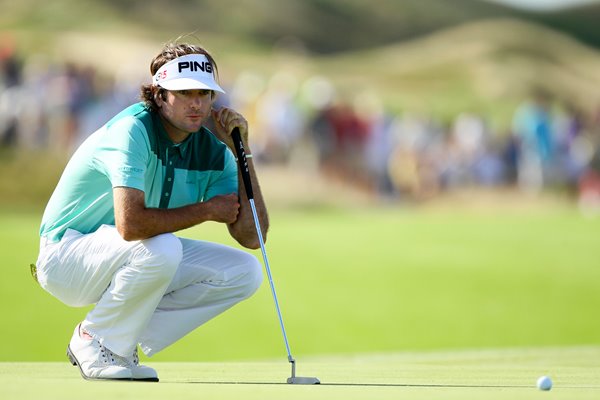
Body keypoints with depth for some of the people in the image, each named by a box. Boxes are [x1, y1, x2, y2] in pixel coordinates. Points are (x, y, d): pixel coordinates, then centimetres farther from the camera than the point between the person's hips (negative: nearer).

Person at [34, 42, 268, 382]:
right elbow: (130, 224, -39)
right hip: (68, 254, -8)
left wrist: (241, 150, -14)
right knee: (161, 247, -36)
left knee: (245, 271, -6)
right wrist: (207, 209, -25)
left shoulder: (213, 149, -4)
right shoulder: (133, 130, -25)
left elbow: (252, 236, -10)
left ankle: (126, 342, 0)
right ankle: (96, 341, -12)